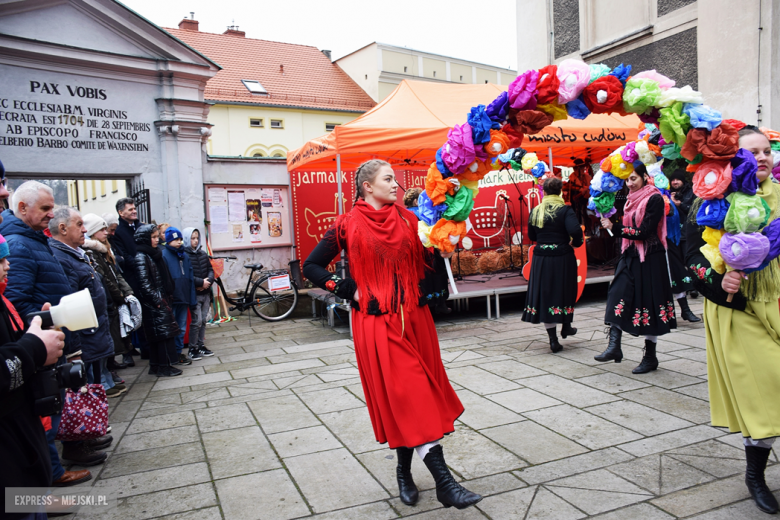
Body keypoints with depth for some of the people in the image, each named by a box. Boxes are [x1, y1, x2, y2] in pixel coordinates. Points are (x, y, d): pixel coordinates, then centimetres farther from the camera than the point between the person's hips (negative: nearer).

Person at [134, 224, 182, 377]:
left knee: (157, 334, 11)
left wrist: (168, 297, 13)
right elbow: (144, 282, -17)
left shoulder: (155, 254, 15)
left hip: (161, 299, 9)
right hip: (153, 302, -9)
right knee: (163, 331, -7)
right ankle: (163, 366, -2)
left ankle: (156, 366, 17)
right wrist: (157, 300, -17)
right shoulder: (141, 257, -11)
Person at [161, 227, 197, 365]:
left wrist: (192, 299, 11)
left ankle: (179, 352, 23)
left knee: (182, 328, 12)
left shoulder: (184, 255, 12)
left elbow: (190, 278, 14)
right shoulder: (163, 255, -8)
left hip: (183, 298, 6)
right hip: (171, 299, -6)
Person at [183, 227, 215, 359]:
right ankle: (193, 348, 8)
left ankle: (201, 346, 22)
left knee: (203, 320, 12)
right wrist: (201, 282, -18)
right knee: (196, 321, -5)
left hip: (205, 293, 6)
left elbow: (210, 269, 12)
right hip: (194, 294, -6)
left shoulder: (203, 254, 10)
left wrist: (209, 280, -7)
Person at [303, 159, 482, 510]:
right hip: (377, 322, -5)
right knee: (407, 396, -6)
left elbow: (428, 260, 10)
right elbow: (311, 267, 1)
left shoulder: (407, 220, 9)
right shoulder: (349, 226, -3)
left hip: (415, 317, 5)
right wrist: (350, 290, -6)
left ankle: (405, 471, 29)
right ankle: (443, 482, -1)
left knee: (413, 396, 10)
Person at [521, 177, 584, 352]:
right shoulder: (565, 210, -10)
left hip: (540, 259, 2)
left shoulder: (535, 211, 1)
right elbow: (575, 230, -23)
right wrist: (576, 242, -3)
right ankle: (566, 326, 37)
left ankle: (553, 339, 7)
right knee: (565, 291, 19)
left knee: (545, 294, 7)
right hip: (562, 258, -2)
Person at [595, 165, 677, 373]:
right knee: (618, 294, -7)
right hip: (630, 256, 7)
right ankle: (614, 346, -8)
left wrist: (615, 228, -20)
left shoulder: (655, 199, -10)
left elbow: (644, 232, -18)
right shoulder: (632, 199, 14)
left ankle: (650, 356, 12)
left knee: (649, 302, 1)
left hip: (650, 259, -7)